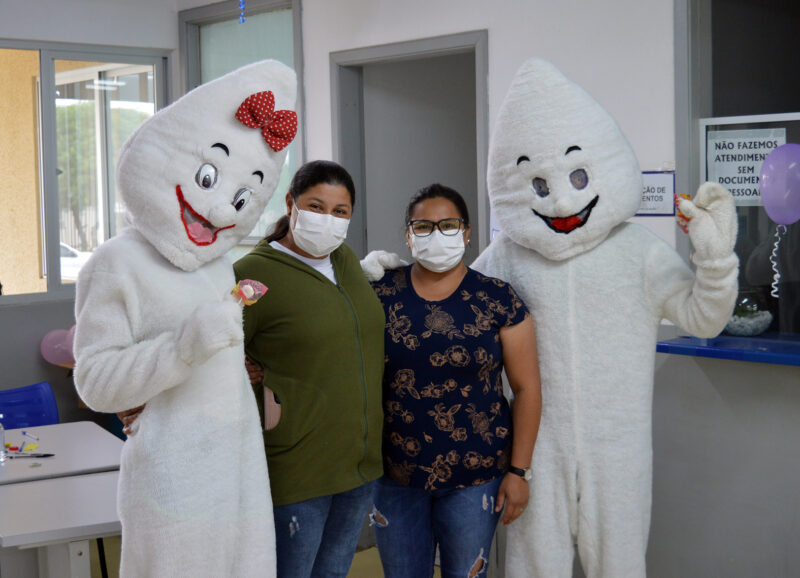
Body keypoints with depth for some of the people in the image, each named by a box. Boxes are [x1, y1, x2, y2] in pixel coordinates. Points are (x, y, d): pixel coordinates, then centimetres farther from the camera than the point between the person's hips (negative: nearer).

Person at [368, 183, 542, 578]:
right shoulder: (381, 294, -1)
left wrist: (519, 471, -5)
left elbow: (526, 388, -3)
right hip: (394, 473, 2)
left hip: (475, 476, -1)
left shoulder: (498, 301, -5)